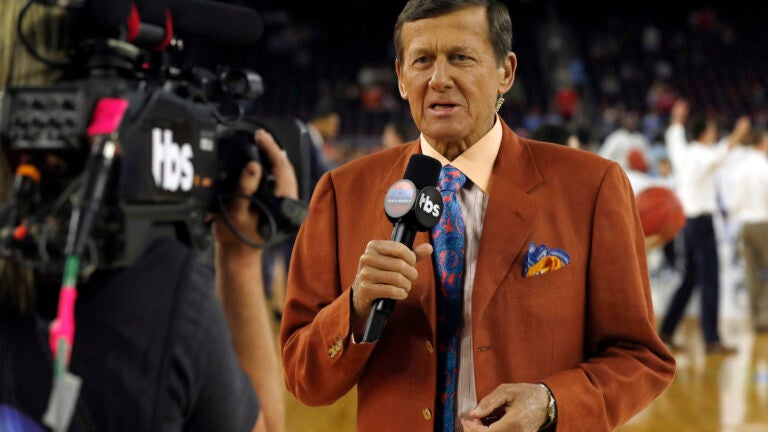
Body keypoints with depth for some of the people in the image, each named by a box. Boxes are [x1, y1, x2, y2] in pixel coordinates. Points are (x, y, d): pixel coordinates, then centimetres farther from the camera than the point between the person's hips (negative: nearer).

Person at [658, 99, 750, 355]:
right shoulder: (702, 155, -12)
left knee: (689, 280, 17)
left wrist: (677, 119, 51)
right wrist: (736, 138, -45)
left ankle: (666, 332, 20)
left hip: (688, 222, 9)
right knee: (710, 283, -8)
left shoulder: (683, 153, 11)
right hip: (702, 222, -9)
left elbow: (674, 138, 34)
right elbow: (717, 156, -37)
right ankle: (712, 341, -9)